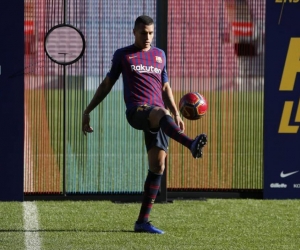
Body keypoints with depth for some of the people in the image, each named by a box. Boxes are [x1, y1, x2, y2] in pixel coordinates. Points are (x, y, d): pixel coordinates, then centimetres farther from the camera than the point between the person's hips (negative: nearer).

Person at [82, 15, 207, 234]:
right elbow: (107, 85, 18)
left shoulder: (160, 55, 22)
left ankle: (143, 221, 0)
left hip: (158, 114, 5)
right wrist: (88, 111, 14)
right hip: (137, 111, -4)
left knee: (158, 166, -5)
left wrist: (176, 114, 20)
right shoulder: (123, 55, 13)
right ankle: (192, 145, -69)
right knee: (162, 113, -39)